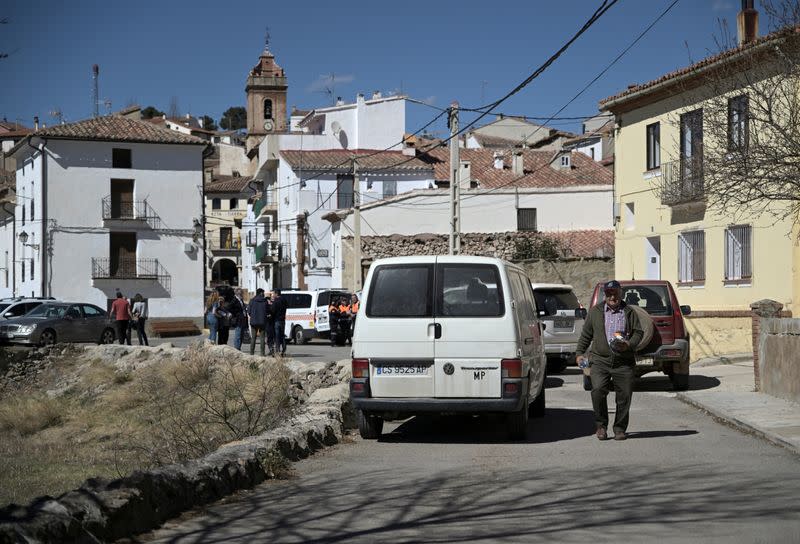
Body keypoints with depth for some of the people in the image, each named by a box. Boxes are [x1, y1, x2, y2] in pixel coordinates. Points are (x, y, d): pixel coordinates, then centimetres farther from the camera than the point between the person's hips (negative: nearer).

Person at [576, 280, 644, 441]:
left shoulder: (629, 312, 11)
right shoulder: (595, 311, 12)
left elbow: (638, 333, 10)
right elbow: (586, 334, 16)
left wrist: (629, 345, -8)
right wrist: (579, 353, 10)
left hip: (624, 362, 1)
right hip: (600, 360, 0)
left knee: (624, 396, 0)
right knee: (598, 390, -18)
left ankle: (620, 428, 14)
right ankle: (601, 425, -1)